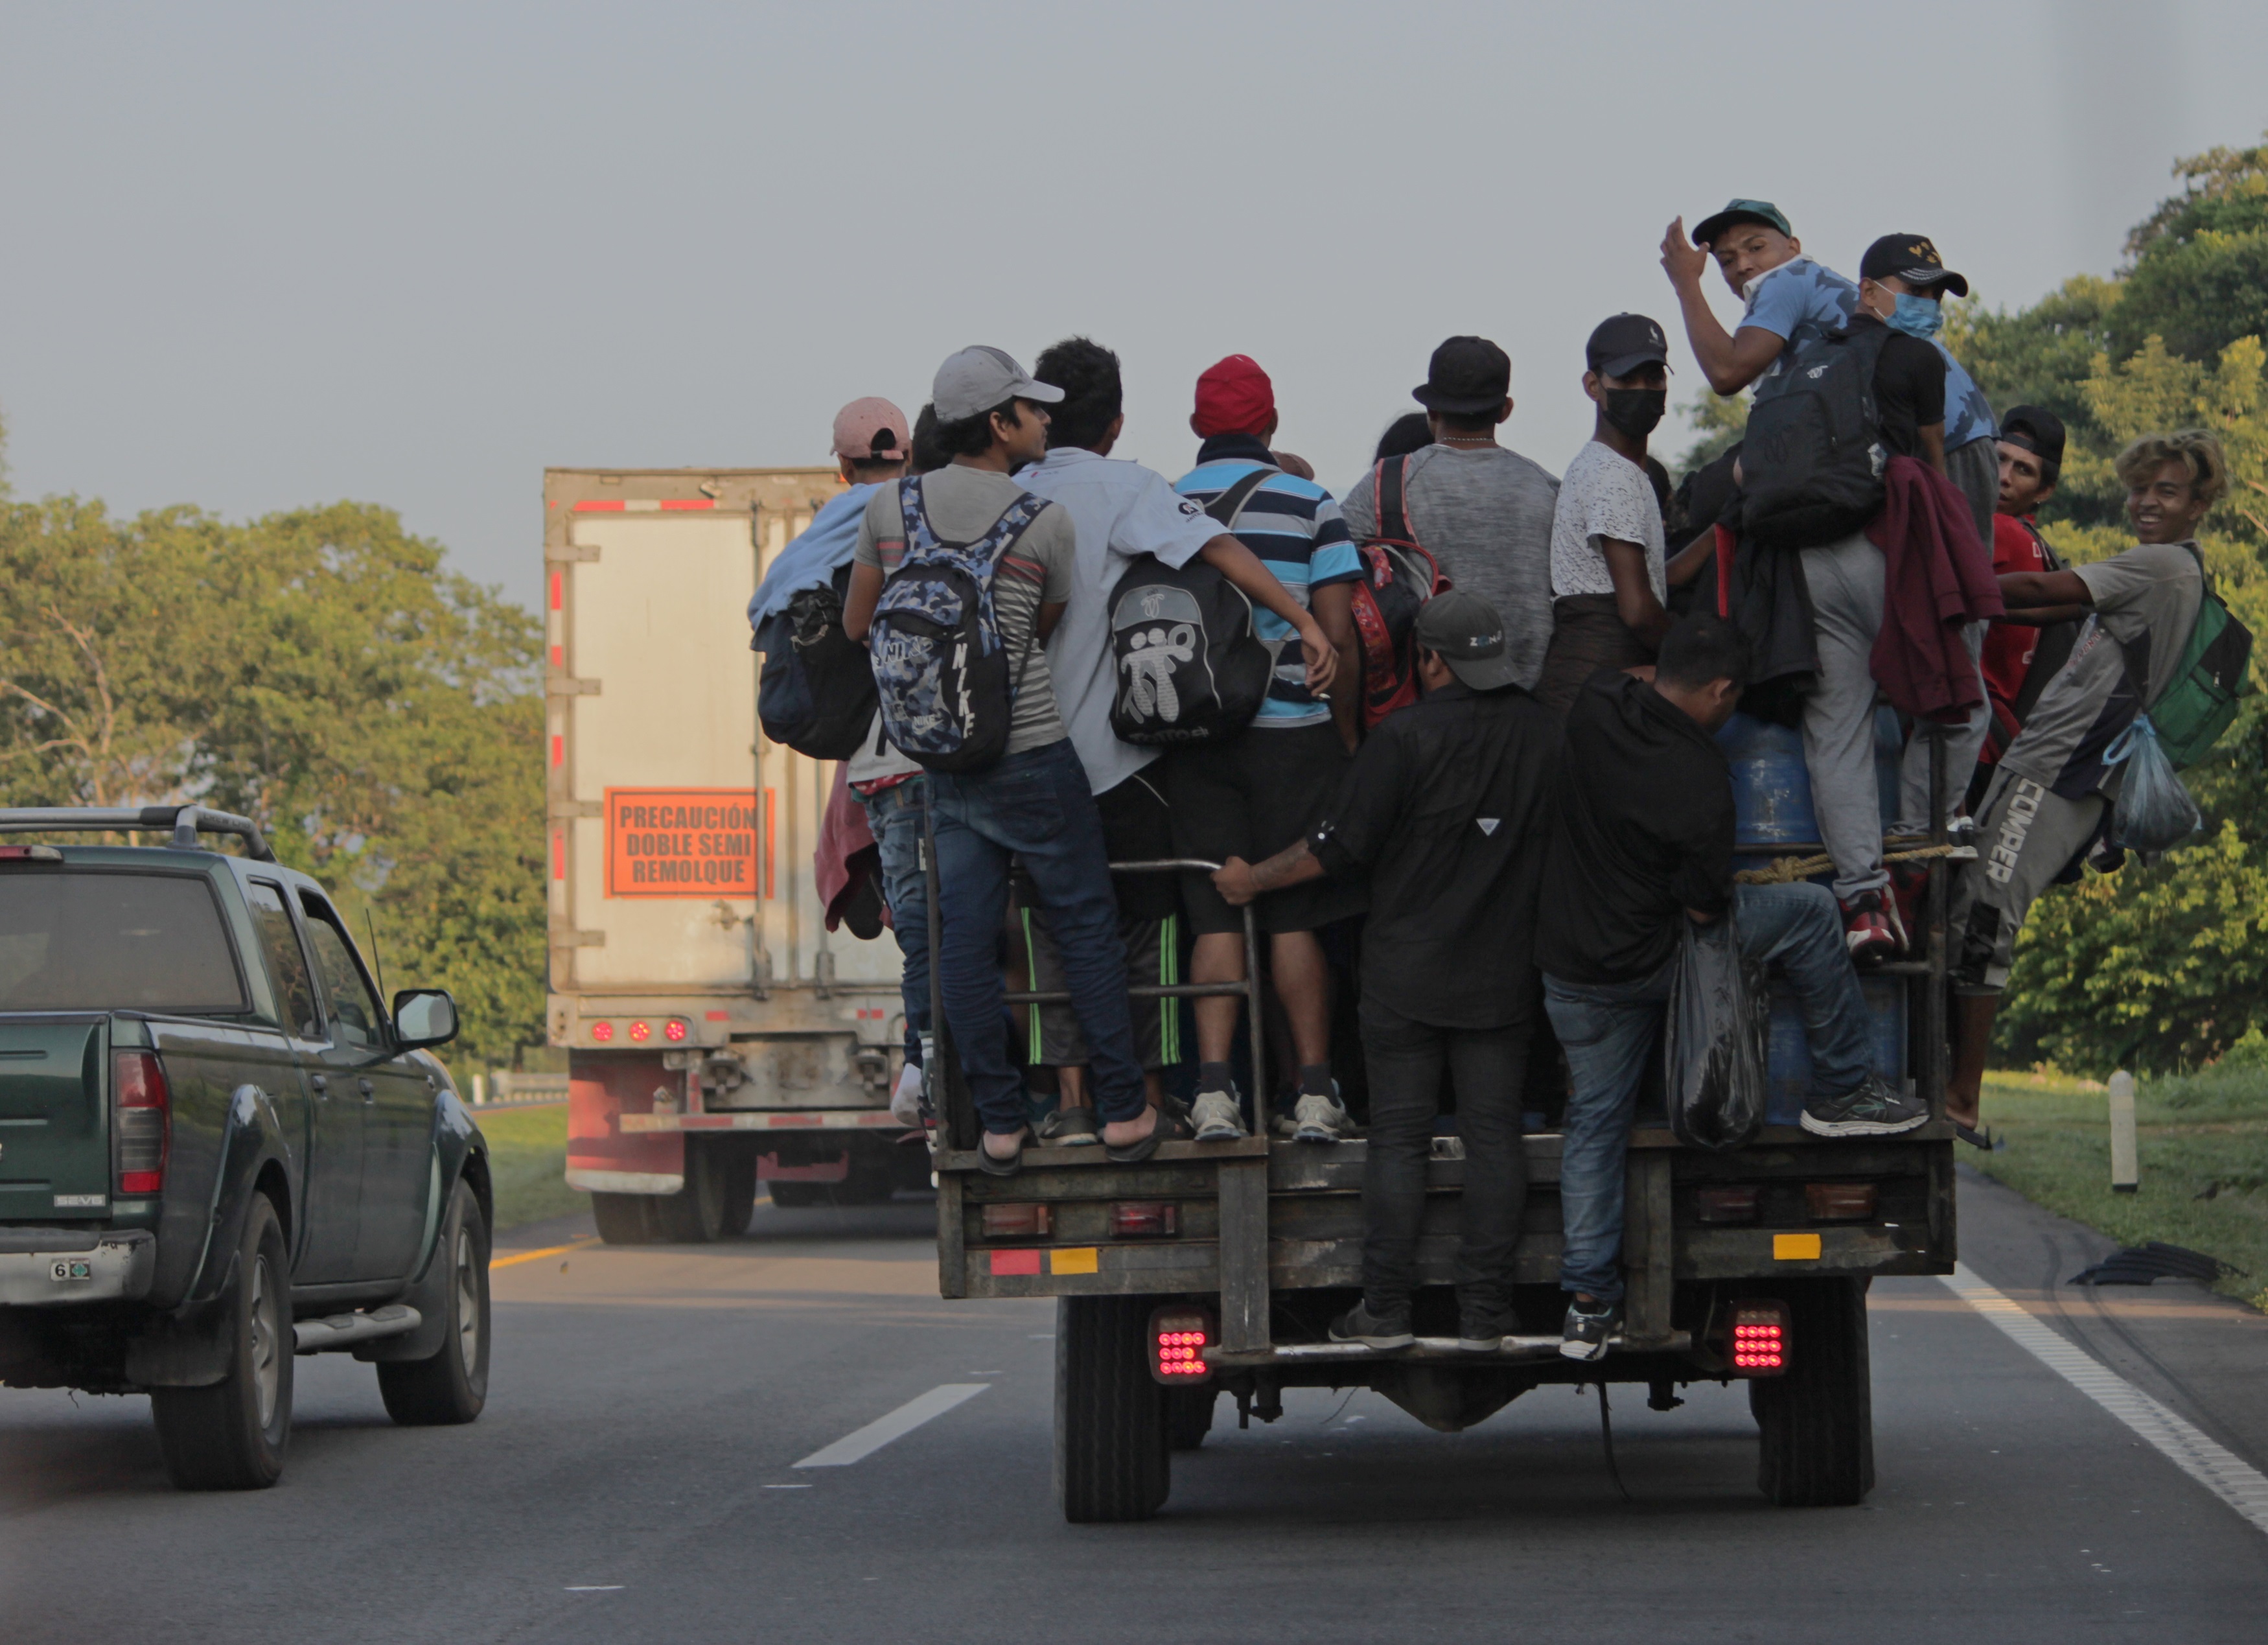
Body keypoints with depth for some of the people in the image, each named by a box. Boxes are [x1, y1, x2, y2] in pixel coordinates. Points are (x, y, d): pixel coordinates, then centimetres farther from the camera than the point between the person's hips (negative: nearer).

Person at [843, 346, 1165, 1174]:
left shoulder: (890, 506, 0)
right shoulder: (1048, 521, -9)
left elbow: (856, 624, 10)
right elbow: (1049, 630, 6)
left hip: (939, 757, 4)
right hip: (1032, 749, -4)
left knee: (963, 936, 5)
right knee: (1085, 921, 7)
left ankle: (998, 1125, 8)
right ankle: (1123, 1111, 10)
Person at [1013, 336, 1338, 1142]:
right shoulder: (1124, 487, -7)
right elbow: (1220, 550, -18)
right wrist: (1307, 623, -21)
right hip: (1120, 747, -3)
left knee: (1055, 928, 10)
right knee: (1146, 924, 7)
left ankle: (1073, 1101, 3)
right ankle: (1148, 1102, 6)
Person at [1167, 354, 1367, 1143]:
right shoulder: (1309, 505, -2)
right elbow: (1339, 635, -5)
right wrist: (1347, 735, 5)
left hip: (1196, 737, 1)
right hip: (1293, 731, -1)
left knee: (1215, 917, 4)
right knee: (1296, 917, 4)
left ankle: (1214, 1090, -6)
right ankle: (1315, 1092, 3)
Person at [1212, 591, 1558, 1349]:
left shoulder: (1405, 737, -14)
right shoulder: (1543, 733, 1)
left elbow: (1339, 845, -12)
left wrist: (1252, 881, 3)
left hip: (1408, 976, -3)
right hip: (1504, 977, 3)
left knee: (1398, 1137, 2)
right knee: (1493, 1136, 4)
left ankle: (1385, 1307, 3)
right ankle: (1484, 1310, 2)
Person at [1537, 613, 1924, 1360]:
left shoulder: (1595, 705, -8)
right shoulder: (1700, 781, -25)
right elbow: (1703, 905, -16)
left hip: (1572, 969, 6)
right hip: (1652, 958, -6)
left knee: (1594, 1118, 16)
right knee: (1810, 912, 8)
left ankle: (1587, 1303, 15)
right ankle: (1840, 1091, 16)